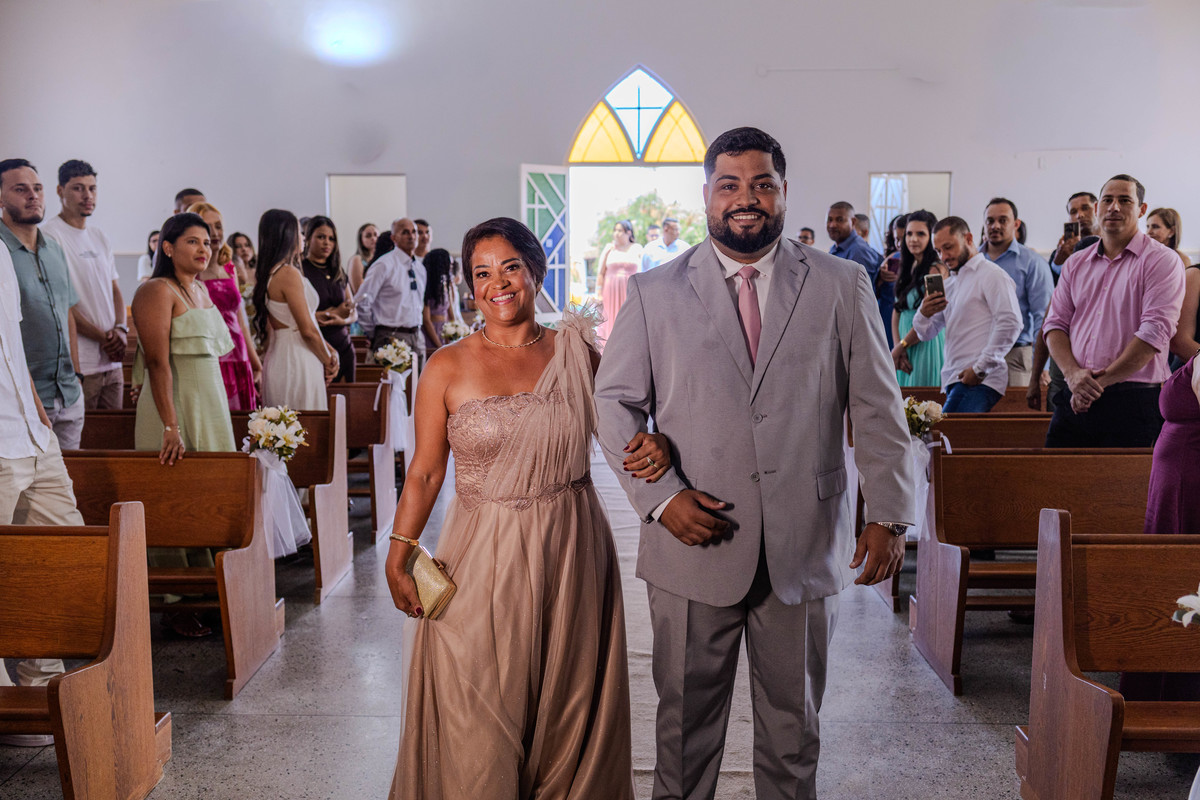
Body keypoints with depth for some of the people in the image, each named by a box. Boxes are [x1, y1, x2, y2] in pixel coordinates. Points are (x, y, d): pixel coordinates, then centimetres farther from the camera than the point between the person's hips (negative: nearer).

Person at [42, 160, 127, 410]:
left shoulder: (99, 237, 17)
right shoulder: (49, 235, -6)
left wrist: (120, 329, -2)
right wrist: (103, 337, -13)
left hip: (111, 361, 7)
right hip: (77, 364, -7)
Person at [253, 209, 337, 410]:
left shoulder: (268, 274, 13)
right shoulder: (289, 273, -14)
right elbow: (307, 330, -16)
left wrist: (330, 350, 7)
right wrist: (328, 362, -1)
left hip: (277, 359, 9)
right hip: (298, 362, -9)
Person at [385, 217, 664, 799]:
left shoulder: (576, 354, 1)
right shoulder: (447, 368, -3)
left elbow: (622, 429, 8)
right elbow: (424, 472, -1)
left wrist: (655, 447, -15)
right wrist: (398, 556, -9)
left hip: (570, 557, 2)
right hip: (482, 562, -1)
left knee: (567, 712, 14)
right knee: (479, 724, 7)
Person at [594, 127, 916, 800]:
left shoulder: (843, 286, 3)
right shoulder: (656, 293, 2)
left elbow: (878, 408, 3)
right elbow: (614, 402, 4)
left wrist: (890, 516, -4)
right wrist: (660, 497, -9)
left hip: (807, 548, 1)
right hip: (694, 544, 0)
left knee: (795, 724, 16)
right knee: (687, 720, 13)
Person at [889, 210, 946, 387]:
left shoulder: (935, 270, -12)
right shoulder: (906, 268, 12)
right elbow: (897, 311, 9)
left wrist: (900, 347, -6)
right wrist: (897, 346, -5)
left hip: (927, 345, -7)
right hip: (904, 347, 8)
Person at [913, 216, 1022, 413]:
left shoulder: (991, 274, 0)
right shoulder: (948, 283, 24)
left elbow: (1010, 323, -12)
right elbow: (926, 334, 21)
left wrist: (980, 368, -15)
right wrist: (924, 314, -3)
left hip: (979, 381, -7)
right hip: (953, 380, 7)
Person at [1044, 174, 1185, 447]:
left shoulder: (1161, 260, 0)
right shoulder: (1076, 263, 16)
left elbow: (1156, 331, -11)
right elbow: (1055, 323, 10)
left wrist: (1101, 380, -12)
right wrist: (1073, 373, -9)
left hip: (1131, 403, -4)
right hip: (1074, 400, 4)